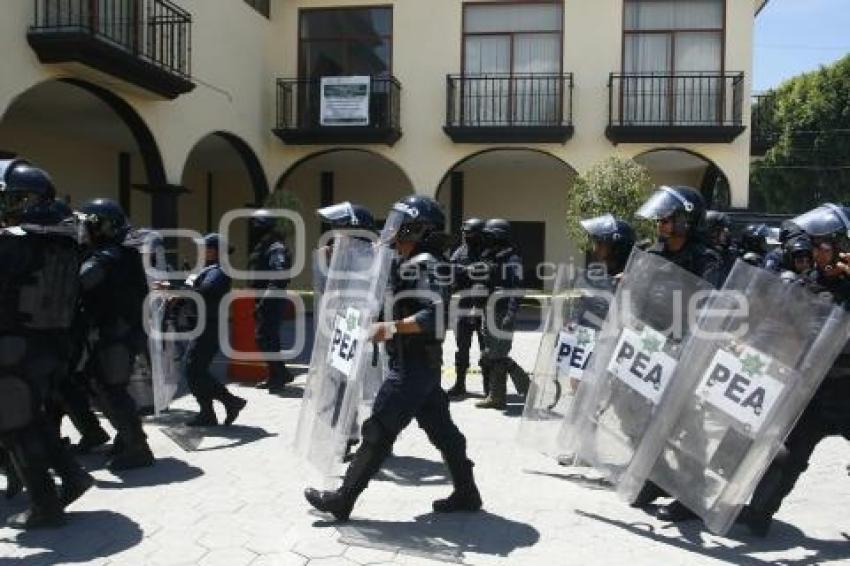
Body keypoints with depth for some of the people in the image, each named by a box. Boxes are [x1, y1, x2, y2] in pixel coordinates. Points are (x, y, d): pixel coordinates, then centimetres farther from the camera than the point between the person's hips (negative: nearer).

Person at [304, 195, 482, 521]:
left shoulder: (421, 264, -15)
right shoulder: (411, 264, 15)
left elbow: (434, 314, -27)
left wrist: (391, 328, -31)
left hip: (413, 365, -10)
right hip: (423, 365, 10)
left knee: (379, 430, -3)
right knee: (441, 428, 14)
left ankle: (342, 500, 5)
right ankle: (466, 493, 24)